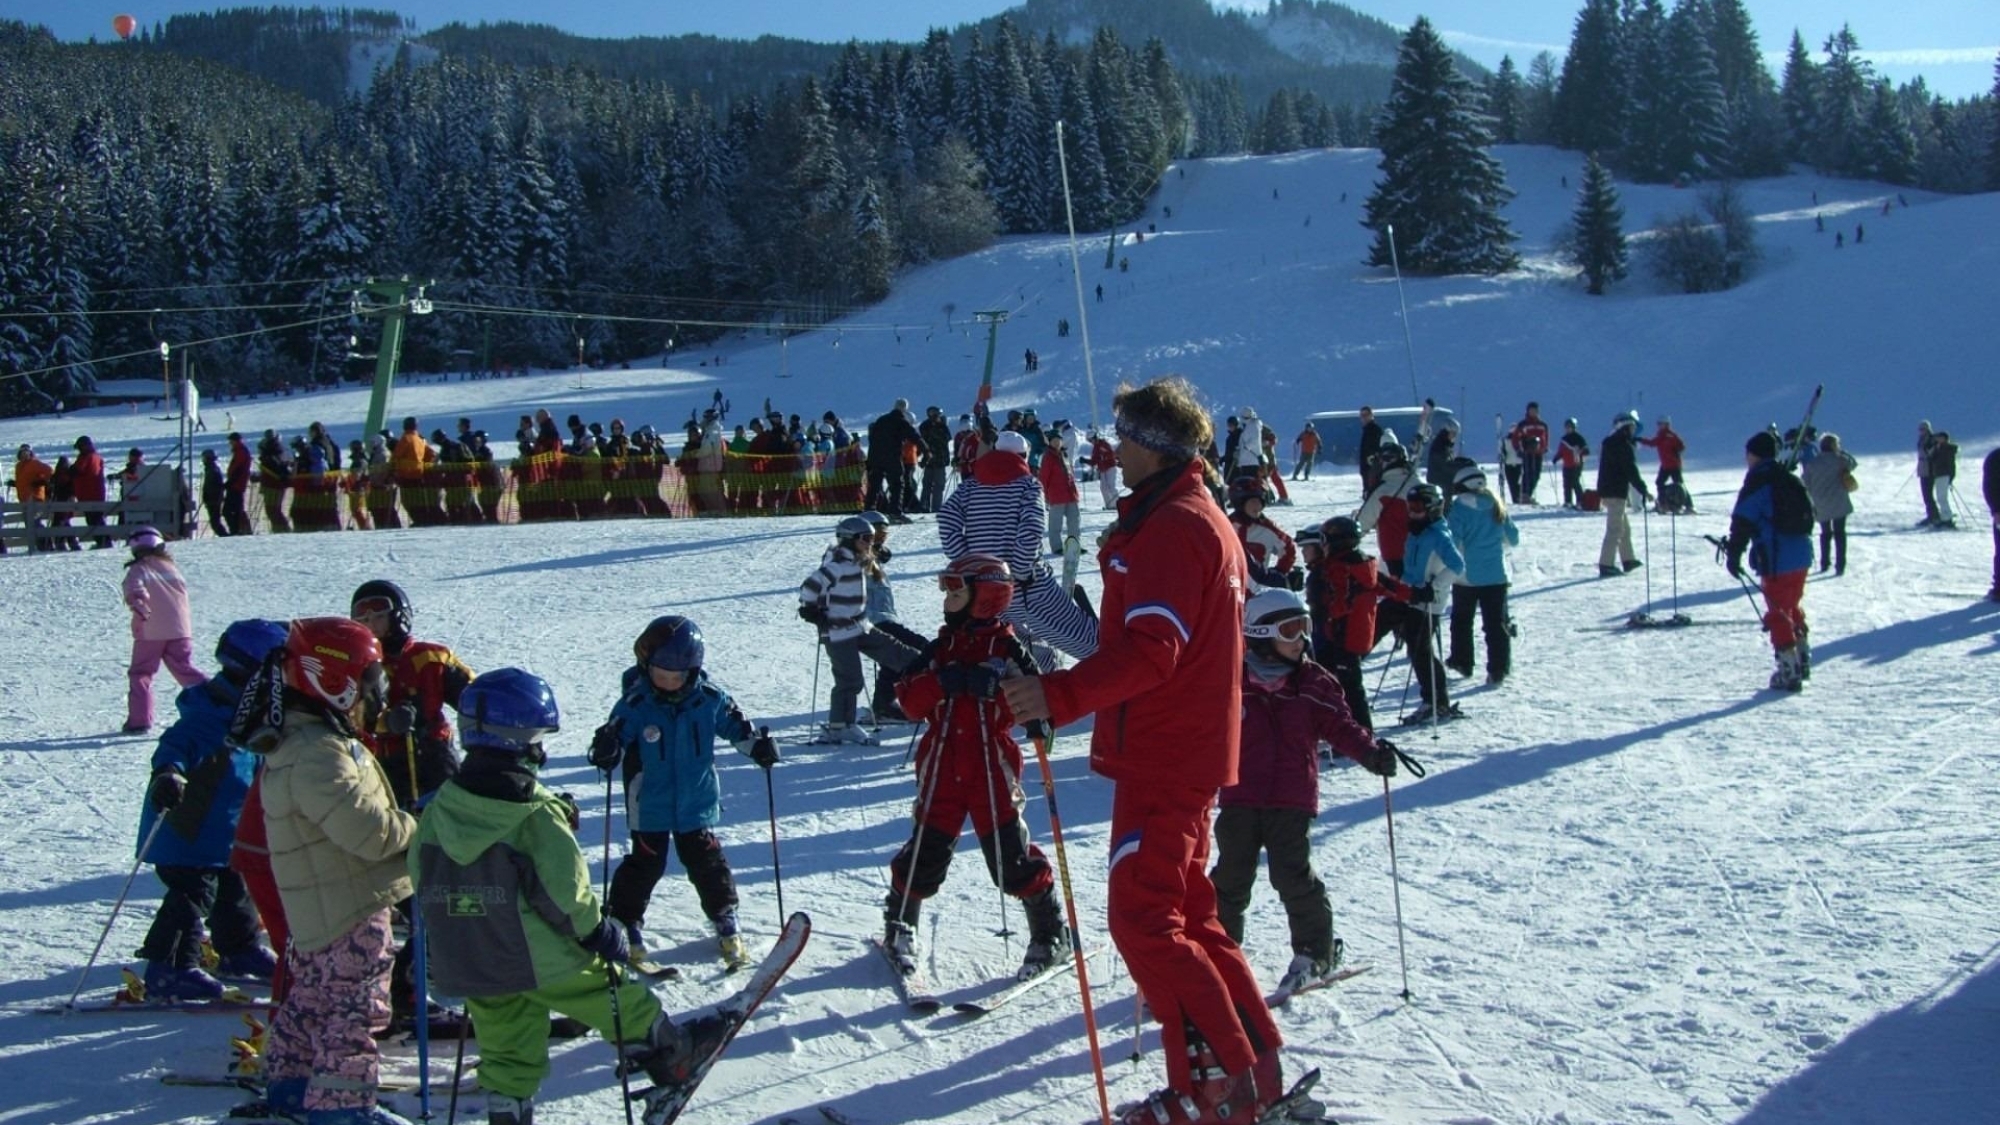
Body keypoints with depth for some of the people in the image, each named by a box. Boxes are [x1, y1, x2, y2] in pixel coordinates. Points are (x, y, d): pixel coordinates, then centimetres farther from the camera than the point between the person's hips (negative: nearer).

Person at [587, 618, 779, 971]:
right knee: (645, 864, 7)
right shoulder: (635, 703, -16)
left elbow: (733, 722, 6)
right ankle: (624, 923, 23)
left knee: (706, 862, 12)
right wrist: (607, 750, -34)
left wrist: (756, 745, -7)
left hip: (698, 800, 2)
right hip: (650, 806, -2)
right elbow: (617, 733, -12)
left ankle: (725, 919, 27)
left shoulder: (709, 698, -8)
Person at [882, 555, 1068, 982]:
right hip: (943, 770, 3)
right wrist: (941, 681, -18)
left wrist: (993, 687, -23)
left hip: (992, 769, -3)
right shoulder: (941, 645, 9)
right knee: (926, 852, 7)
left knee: (1011, 857, -1)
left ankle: (1050, 932, 15)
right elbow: (909, 698, -1)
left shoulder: (1007, 646, -2)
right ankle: (899, 925, 28)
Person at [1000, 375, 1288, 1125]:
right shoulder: (1207, 519, 17)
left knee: (1143, 918, -7)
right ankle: (1251, 1065, 21)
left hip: (1163, 755, -11)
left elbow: (1149, 648, -28)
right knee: (1183, 912, 16)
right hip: (1190, 747, 11)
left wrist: (1060, 694, -35)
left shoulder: (1172, 527, -16)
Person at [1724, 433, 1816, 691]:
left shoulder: (1758, 481, -11)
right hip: (1801, 555, 8)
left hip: (1776, 560, -8)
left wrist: (1734, 553, -10)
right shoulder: (1790, 479, 14)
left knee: (1778, 614, -1)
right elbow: (1808, 513, 22)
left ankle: (1789, 671, -2)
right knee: (1793, 607, 22)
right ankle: (1802, 660, 29)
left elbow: (1743, 521, -15)